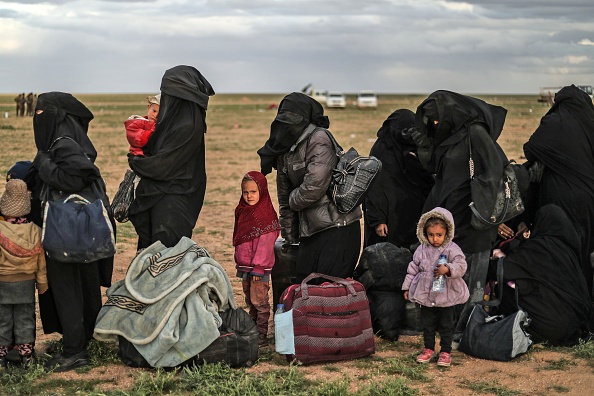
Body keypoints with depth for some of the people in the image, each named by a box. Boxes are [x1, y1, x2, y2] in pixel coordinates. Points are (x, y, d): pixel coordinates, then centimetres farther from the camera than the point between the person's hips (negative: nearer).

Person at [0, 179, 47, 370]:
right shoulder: (35, 232, -8)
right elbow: (41, 261, 0)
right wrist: (42, 283, 11)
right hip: (26, 283, 3)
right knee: (25, 319, 12)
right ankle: (26, 357, 16)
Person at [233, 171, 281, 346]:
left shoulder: (266, 215, -14)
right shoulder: (243, 211, 12)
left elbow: (265, 244, -17)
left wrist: (258, 267, -18)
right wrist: (240, 263, 18)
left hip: (259, 267, -8)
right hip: (245, 266, 8)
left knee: (259, 300, -5)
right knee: (249, 300, 15)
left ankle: (262, 336, 1)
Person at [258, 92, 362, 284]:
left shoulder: (319, 140, -15)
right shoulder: (284, 149, 11)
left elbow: (314, 186, -24)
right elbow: (284, 194, 19)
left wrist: (293, 201, -3)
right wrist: (289, 237, 20)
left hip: (337, 227, -9)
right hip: (310, 231, 9)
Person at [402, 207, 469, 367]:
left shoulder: (452, 249, -10)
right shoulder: (422, 250, 2)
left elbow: (461, 265, -20)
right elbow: (413, 269, 10)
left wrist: (447, 269, -37)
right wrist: (407, 286, 11)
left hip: (446, 295, -3)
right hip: (426, 294, 4)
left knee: (446, 325, 7)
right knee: (427, 324, 14)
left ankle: (445, 351, 19)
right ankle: (428, 349, 28)